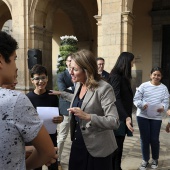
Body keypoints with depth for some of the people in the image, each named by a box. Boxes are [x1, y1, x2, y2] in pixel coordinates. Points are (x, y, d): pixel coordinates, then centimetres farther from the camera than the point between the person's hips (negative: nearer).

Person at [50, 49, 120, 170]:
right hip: (77, 143, 7)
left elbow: (114, 122, -26)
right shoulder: (79, 84, 3)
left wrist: (88, 117, -36)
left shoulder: (104, 88, -22)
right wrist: (61, 94, 26)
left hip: (97, 149, -7)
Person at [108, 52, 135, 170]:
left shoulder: (123, 77, 13)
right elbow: (116, 99, -22)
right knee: (116, 146, 1)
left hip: (123, 115, 9)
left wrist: (126, 115, 11)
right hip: (118, 117, -9)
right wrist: (126, 116, -28)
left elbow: (125, 97, 12)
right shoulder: (116, 77, -14)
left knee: (119, 145, 15)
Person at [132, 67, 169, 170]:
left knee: (154, 139, 6)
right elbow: (136, 99, -4)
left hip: (156, 117, 1)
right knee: (144, 139, 8)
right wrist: (142, 105, -23)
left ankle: (155, 159, 32)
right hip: (143, 116, -1)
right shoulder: (144, 86, -1)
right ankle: (145, 160, 27)